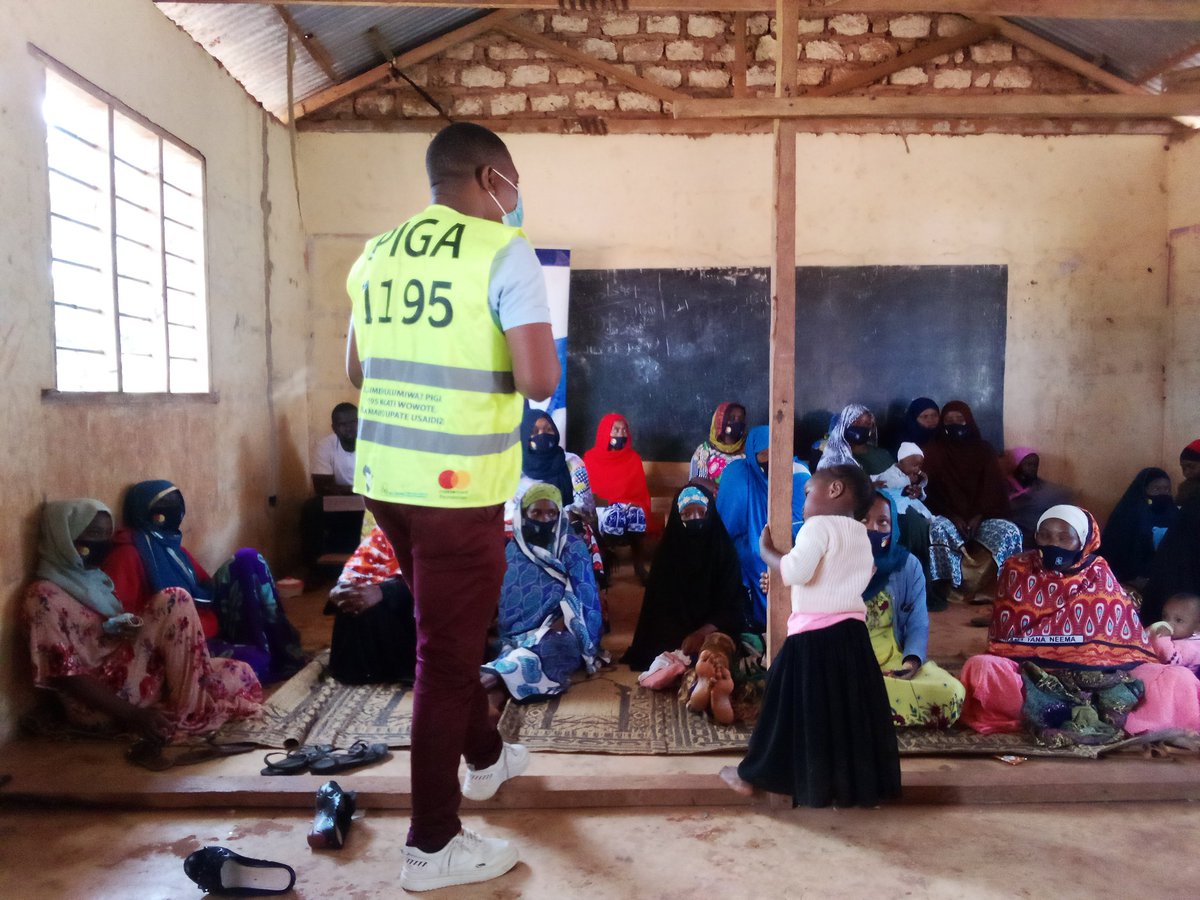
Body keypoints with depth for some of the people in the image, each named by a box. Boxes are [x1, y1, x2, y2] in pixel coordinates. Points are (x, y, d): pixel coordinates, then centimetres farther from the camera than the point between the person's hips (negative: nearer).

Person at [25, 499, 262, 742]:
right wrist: (132, 714, -25)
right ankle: (192, 713, -18)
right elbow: (63, 673, -19)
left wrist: (130, 630, -2)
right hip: (97, 706, -8)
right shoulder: (45, 595, -11)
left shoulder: (93, 578, 16)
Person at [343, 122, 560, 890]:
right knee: (447, 653, 5)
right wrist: (520, 367, 2)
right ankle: (433, 845, 18)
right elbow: (539, 380, -19)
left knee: (451, 631, 24)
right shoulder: (505, 252, -10)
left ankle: (485, 755, 45)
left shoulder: (376, 253, 11)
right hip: (458, 485, -7)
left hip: (384, 476, 7)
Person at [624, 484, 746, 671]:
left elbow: (732, 608, -5)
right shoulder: (667, 553, 5)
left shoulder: (725, 551, 0)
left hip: (714, 635, -1)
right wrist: (680, 641, -13)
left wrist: (701, 634, -19)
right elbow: (659, 607, 2)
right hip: (673, 639, 1)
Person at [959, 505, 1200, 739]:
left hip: (1095, 677, 2)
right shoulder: (1017, 570, 4)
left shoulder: (1099, 575, 7)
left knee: (1180, 680, -19)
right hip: (1031, 675, -2)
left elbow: (1125, 634, 10)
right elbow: (1004, 634, 4)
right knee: (980, 668, -34)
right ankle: (1101, 717, -35)